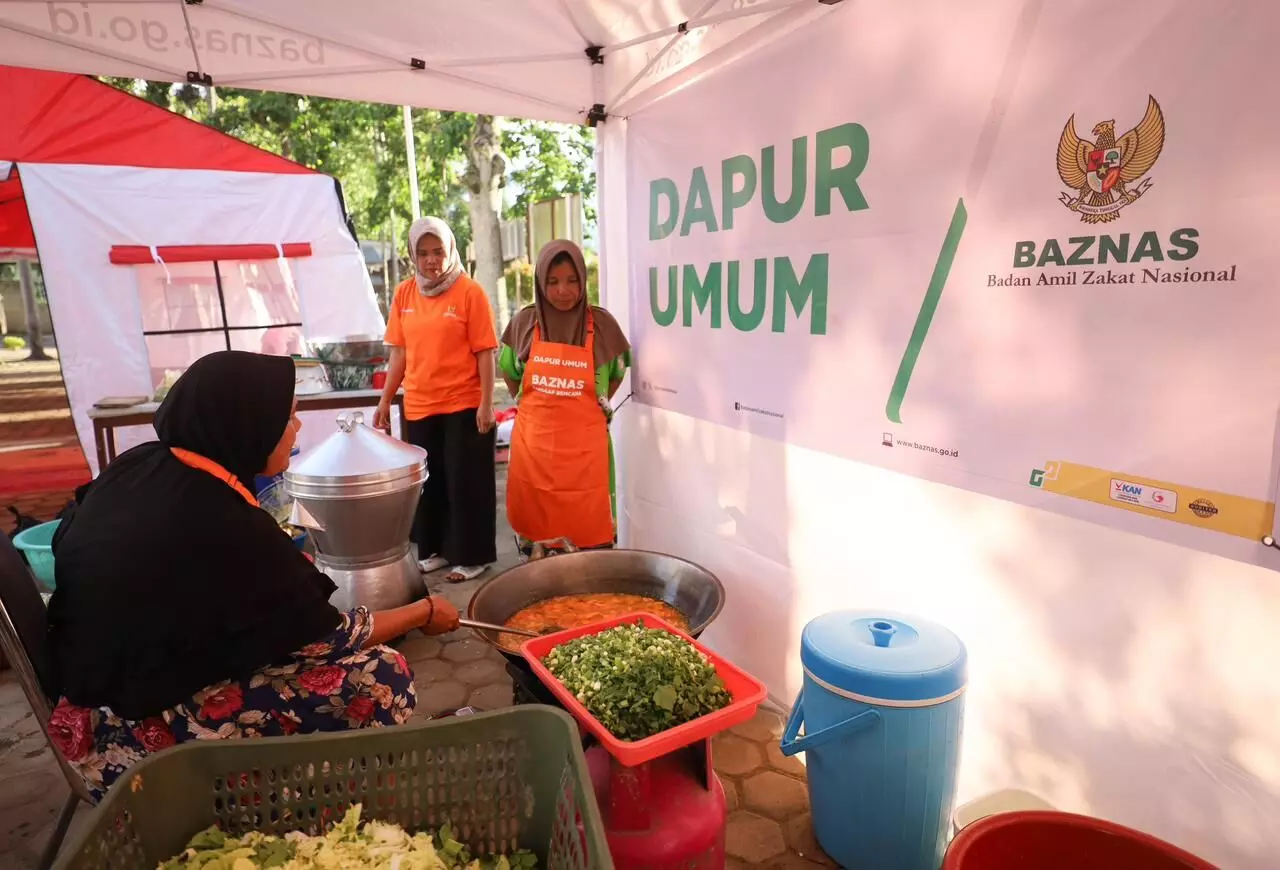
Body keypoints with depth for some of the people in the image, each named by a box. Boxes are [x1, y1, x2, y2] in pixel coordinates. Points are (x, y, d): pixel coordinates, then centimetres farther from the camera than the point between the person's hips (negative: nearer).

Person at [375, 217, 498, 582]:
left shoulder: (470, 292, -7)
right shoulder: (404, 293, 7)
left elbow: (484, 352, -9)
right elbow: (399, 352, 11)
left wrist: (486, 404, -14)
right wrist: (385, 401, 10)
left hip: (464, 406, -5)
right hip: (418, 407, 5)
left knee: (465, 483, 4)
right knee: (428, 482, 15)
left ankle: (471, 556, 17)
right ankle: (435, 550, 31)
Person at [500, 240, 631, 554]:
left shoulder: (601, 323, -3)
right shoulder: (524, 323, 1)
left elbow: (617, 373, 13)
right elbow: (509, 372, 17)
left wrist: (596, 405, 6)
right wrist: (536, 408, 10)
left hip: (584, 443, -1)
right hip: (532, 440, 2)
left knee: (589, 529, 2)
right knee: (535, 525, 11)